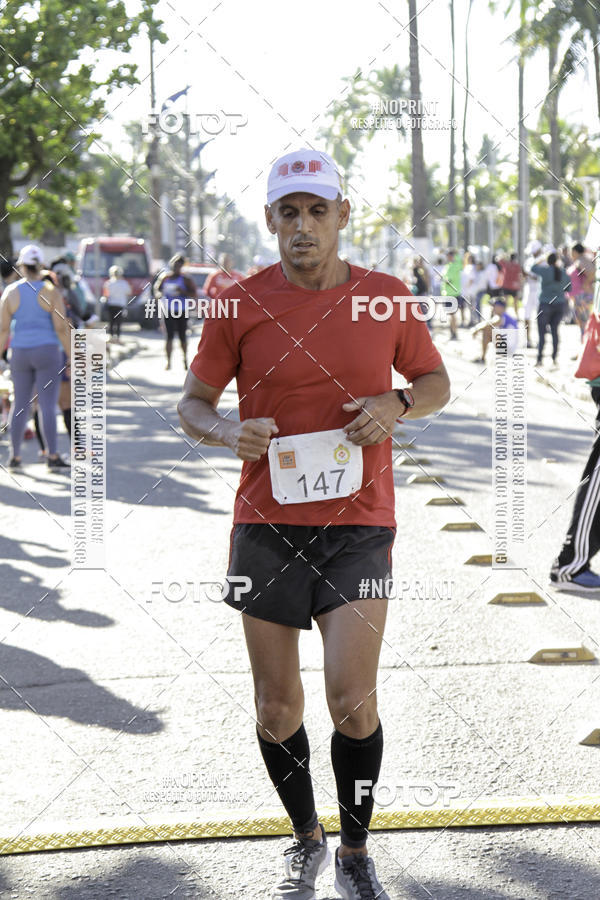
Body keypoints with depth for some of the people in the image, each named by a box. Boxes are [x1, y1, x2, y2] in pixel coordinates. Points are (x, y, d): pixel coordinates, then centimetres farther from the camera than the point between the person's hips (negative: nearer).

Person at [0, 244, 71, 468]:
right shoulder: (51, 292, -8)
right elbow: (61, 328, -10)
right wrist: (71, 357, -2)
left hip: (20, 354, 3)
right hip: (47, 352, -3)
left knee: (20, 405, 12)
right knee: (48, 406, -2)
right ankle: (52, 456, -4)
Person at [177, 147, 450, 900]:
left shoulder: (387, 297, 1)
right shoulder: (240, 304, -2)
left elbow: (437, 382, 14)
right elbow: (192, 404, 6)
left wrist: (397, 403, -8)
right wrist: (230, 433, -16)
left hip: (359, 523, -1)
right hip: (266, 526, 1)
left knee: (352, 700, -10)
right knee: (277, 708, 7)